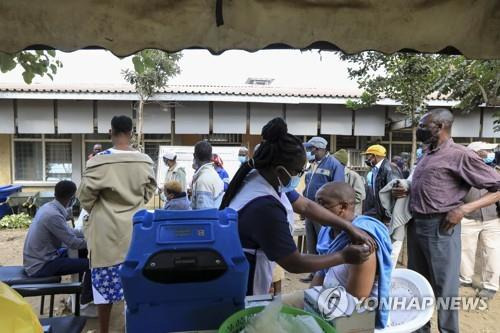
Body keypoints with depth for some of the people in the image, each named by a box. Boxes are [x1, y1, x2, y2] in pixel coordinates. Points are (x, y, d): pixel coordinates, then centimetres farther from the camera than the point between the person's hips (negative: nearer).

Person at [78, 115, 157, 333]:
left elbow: (85, 196, -7)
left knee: (105, 282, 10)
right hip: (135, 229, 3)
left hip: (107, 231, -3)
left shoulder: (99, 161, -16)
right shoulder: (145, 162, -6)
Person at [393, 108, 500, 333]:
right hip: (415, 225, 8)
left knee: (444, 288, 4)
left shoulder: (460, 155, -10)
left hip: (439, 227, -8)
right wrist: (406, 191, 6)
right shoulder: (427, 155, 13)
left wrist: (464, 208, -20)